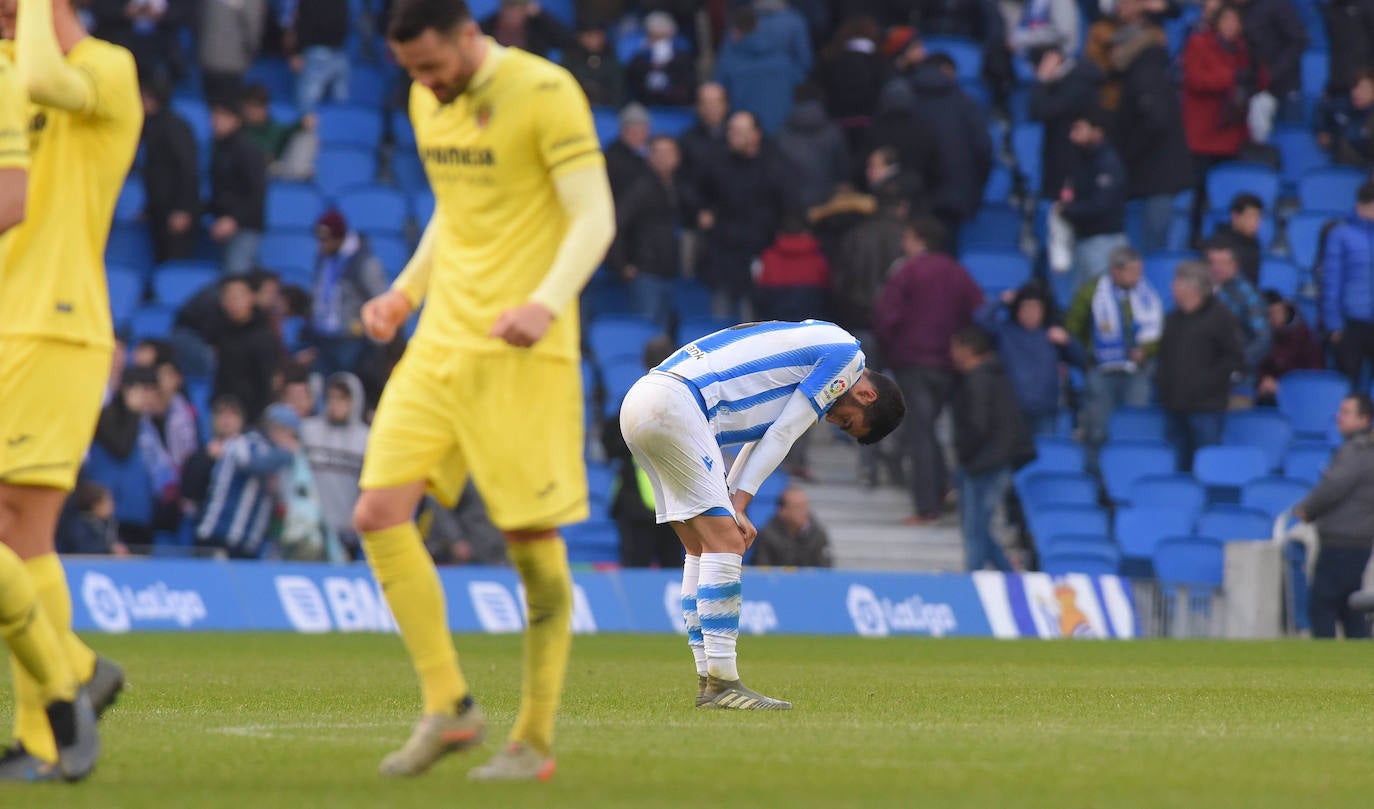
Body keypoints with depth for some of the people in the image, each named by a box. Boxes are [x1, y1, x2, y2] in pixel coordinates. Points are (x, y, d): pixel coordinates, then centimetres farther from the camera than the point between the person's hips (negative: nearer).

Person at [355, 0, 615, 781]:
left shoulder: (545, 94, -11)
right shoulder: (429, 102, 12)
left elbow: (596, 219, -14)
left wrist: (547, 304, -29)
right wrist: (407, 291, 12)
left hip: (521, 351, -7)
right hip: (441, 340, 7)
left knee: (533, 539, -3)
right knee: (379, 514, -5)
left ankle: (536, 739, 8)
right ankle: (448, 707, 4)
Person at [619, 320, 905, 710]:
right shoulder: (846, 354, -1)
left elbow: (767, 437, 23)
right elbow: (780, 436, -3)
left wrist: (731, 507, 13)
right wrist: (737, 505, -1)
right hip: (673, 403, -10)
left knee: (702, 550, 13)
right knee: (724, 543, -10)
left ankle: (708, 682, 13)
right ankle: (721, 683, -12)